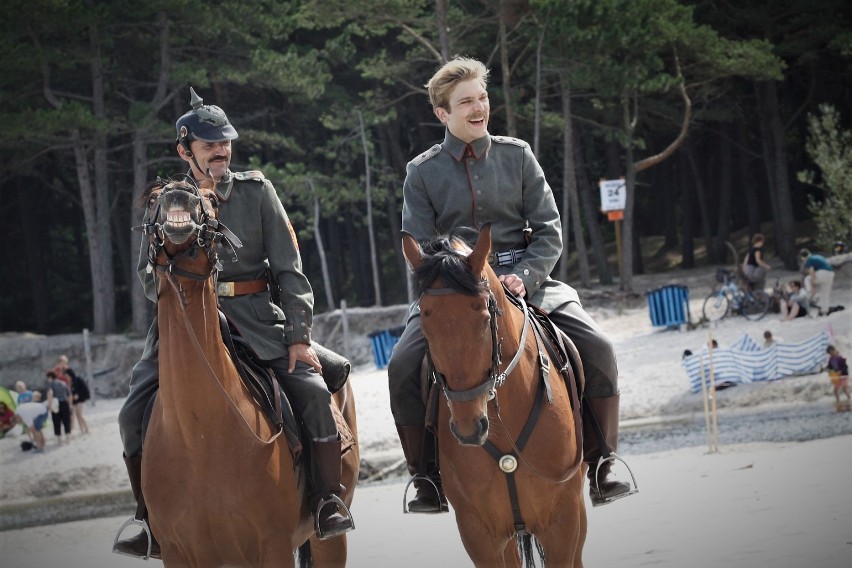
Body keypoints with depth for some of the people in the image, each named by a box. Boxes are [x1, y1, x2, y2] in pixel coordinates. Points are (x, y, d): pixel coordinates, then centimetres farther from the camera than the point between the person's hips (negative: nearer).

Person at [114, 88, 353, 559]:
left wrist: (299, 336, -6)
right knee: (134, 414, -12)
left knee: (312, 391, -20)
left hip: (255, 316, -1)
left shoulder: (256, 191, 3)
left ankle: (329, 504, -6)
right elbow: (149, 272, 5)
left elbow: (288, 269, 2)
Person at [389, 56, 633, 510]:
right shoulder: (423, 172, 2)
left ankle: (600, 465, -3)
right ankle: (427, 478, -8)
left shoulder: (516, 155, 5)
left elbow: (549, 232, 2)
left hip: (524, 281, 1)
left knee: (598, 349, -18)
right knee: (403, 367, -25)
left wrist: (524, 277, -17)